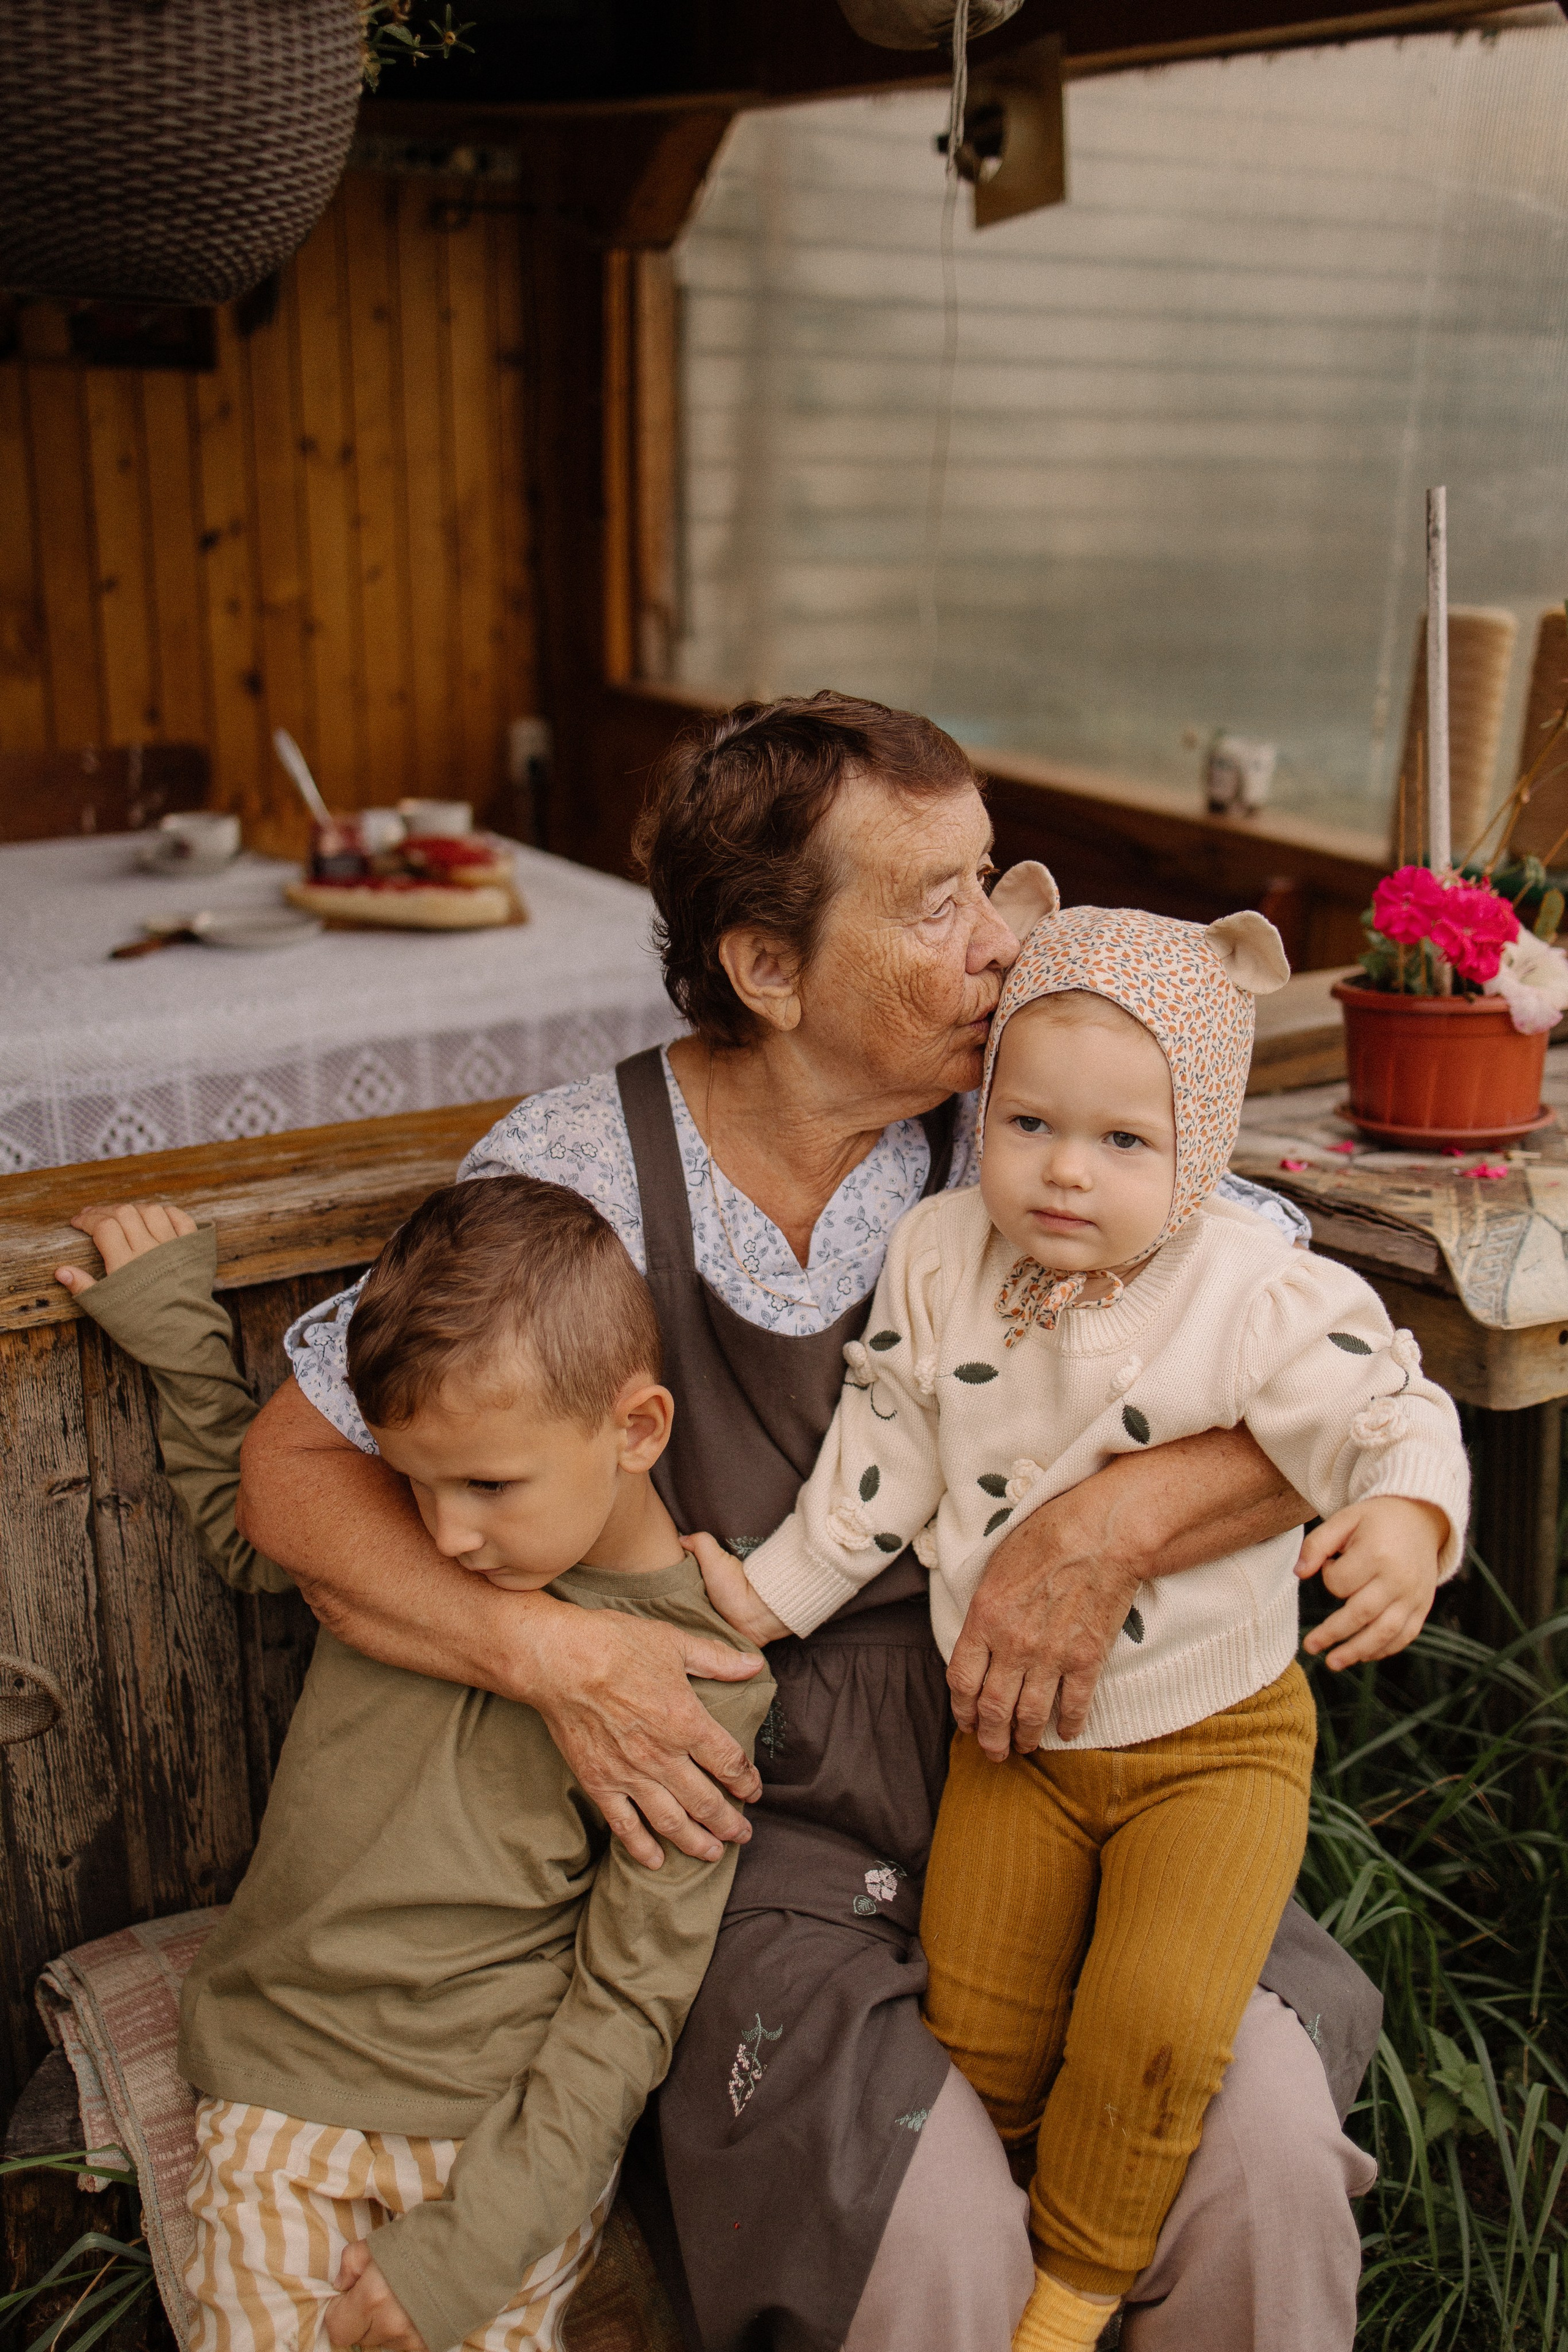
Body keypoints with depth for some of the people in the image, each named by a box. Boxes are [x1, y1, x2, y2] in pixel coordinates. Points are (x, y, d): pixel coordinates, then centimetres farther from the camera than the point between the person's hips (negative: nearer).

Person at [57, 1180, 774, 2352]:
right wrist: (176, 1326, 11)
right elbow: (248, 1527, 21)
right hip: (280, 2085, 3)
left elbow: (630, 2000, -10)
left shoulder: (695, 1682, -13)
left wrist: (472, 2239, -14)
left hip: (511, 2112, -3)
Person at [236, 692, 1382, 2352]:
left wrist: (1108, 1529, -22)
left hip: (1021, 1751, 2)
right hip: (741, 1796, -2)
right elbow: (294, 1467, -4)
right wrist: (549, 1651, -20)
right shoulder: (580, 1175, -9)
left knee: (1267, 2125, -18)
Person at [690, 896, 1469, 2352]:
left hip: (1215, 1737, -3)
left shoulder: (1264, 1296, -20)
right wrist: (774, 1589, 4)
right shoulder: (935, 1264, -7)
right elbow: (882, 1460, 3)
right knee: (978, 2018, 5)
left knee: (1152, 2027, -14)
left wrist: (1405, 1521, -45)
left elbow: (1390, 1416, -23)